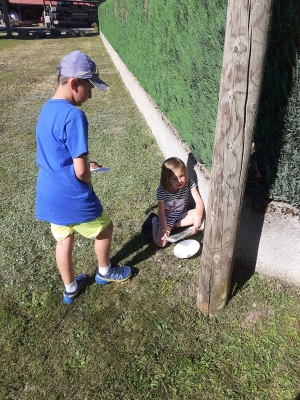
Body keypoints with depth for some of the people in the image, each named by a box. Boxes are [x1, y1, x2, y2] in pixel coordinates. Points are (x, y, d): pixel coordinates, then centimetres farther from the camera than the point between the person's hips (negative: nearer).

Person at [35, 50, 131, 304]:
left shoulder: (46, 110, 6)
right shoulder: (74, 115, -22)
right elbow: (81, 171, -23)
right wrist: (90, 183, -2)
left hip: (48, 195, 8)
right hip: (72, 198, -8)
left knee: (63, 239, 24)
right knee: (105, 228, 19)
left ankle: (70, 288, 43)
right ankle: (104, 272, 42)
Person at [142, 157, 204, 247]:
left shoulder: (189, 183, -23)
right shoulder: (161, 190, -26)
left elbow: (199, 202, -24)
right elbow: (161, 212, -19)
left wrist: (198, 217, -42)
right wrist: (165, 230, -29)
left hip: (183, 212, 3)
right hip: (168, 216, -3)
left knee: (201, 214, -26)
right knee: (161, 242, -18)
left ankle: (173, 224, -9)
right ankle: (154, 220, 11)